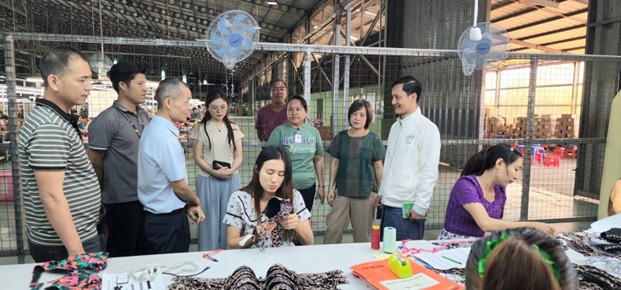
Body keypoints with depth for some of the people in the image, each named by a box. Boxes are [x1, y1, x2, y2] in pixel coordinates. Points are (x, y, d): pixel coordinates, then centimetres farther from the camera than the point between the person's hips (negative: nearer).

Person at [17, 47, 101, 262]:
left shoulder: (54, 120, 10)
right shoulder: (49, 127, -22)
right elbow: (52, 196, -25)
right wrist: (76, 250, -23)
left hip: (73, 236, 10)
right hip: (63, 244, -10)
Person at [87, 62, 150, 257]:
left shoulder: (144, 116, 8)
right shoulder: (107, 120, -15)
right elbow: (94, 163, -10)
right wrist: (107, 191, 2)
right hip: (122, 200, -7)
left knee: (142, 252, 19)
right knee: (121, 257, 8)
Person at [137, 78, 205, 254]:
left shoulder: (154, 129, 6)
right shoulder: (165, 138, -24)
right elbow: (180, 187, -18)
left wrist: (188, 206, 7)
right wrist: (196, 202, 2)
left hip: (158, 216, 9)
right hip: (168, 220, -9)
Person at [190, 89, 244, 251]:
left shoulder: (234, 129, 7)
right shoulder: (200, 129, -1)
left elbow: (239, 155, 5)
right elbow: (198, 157, -3)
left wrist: (231, 170, -15)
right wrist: (214, 172, -18)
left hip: (231, 179, 2)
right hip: (208, 180, -2)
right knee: (210, 220, 4)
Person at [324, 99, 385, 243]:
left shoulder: (374, 139, -1)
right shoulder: (341, 137, 5)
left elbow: (379, 167, 2)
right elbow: (335, 163, 8)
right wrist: (331, 188, 5)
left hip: (366, 192, -1)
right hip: (342, 190, 2)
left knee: (362, 232, 7)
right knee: (333, 228, 0)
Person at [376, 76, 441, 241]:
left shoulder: (427, 128, -11)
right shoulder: (396, 126, 11)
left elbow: (430, 172, -14)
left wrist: (420, 206, -16)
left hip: (407, 208, -7)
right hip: (388, 204, 7)